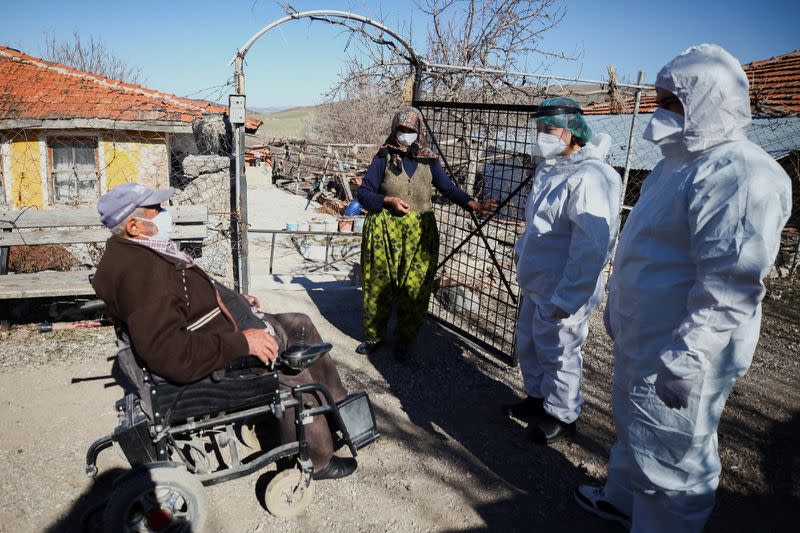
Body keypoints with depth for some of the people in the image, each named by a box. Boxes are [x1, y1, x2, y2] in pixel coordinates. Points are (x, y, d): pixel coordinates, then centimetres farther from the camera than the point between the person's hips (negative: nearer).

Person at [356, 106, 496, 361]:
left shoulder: (429, 162, 7)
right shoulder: (383, 158, 1)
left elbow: (449, 189, -1)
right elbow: (363, 193, 0)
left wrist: (473, 204, -18)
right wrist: (388, 200, -16)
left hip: (419, 235, 1)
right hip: (384, 232, -1)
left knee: (414, 290, 2)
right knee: (378, 285, 8)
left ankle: (404, 341, 21)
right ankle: (374, 335, 28)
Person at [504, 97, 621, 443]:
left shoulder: (588, 178, -24)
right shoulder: (549, 169, 8)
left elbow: (593, 247, -28)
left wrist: (567, 298, -27)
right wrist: (522, 249, 24)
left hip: (562, 292, -9)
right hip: (536, 284, 10)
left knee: (558, 353, 7)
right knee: (529, 343, 21)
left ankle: (561, 416, 28)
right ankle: (537, 398, 42)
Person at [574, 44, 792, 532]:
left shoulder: (739, 173, -21)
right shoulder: (682, 163, 12)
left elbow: (730, 284, -27)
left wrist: (686, 359, -27)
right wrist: (618, 309, 24)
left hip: (677, 353, -10)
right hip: (641, 338, 10)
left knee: (670, 455, 6)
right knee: (633, 428, 26)